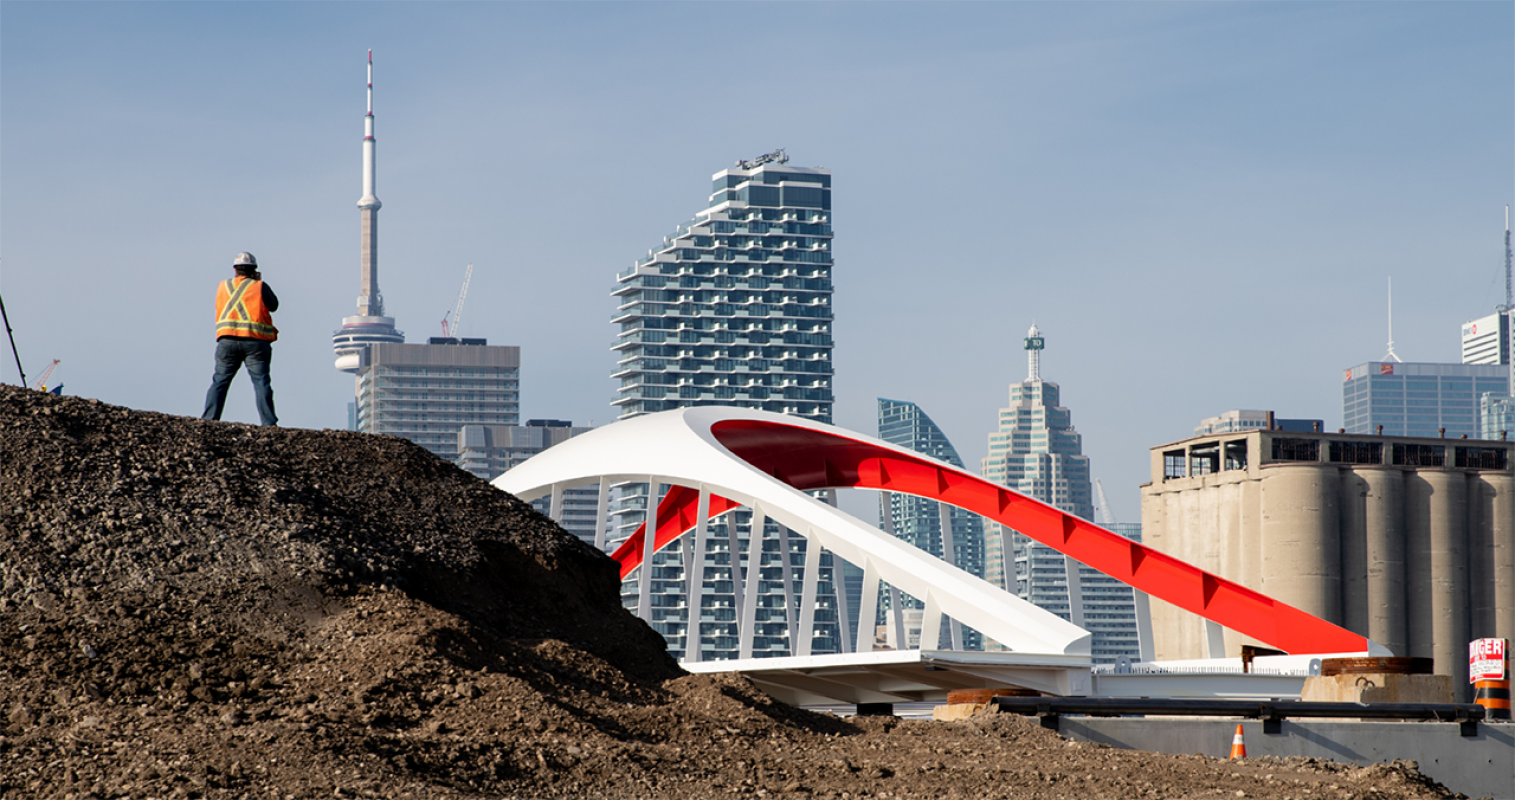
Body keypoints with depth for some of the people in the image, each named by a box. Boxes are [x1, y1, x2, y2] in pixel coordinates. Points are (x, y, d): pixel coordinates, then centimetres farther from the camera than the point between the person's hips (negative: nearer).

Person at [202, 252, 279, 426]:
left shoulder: (223, 286, 12)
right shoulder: (259, 287, 3)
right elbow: (274, 305, 15)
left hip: (227, 341, 2)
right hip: (256, 340, -2)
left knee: (220, 382, 6)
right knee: (261, 382, -4)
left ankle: (209, 420, -4)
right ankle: (269, 423, -12)